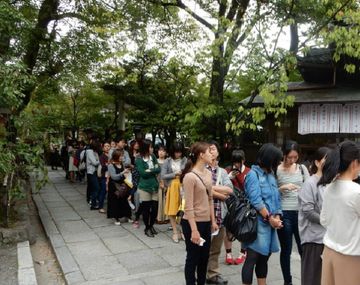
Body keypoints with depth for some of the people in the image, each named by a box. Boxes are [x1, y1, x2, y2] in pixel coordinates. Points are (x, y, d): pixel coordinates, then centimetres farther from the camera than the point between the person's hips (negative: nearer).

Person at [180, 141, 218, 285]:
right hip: (192, 223, -8)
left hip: (206, 222, 8)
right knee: (193, 258, 8)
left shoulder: (208, 173, 5)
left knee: (204, 257, 19)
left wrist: (213, 221, 13)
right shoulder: (190, 177, -20)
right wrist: (194, 230, -19)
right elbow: (189, 207, -19)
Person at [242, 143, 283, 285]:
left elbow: (276, 198, 12)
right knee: (252, 259, -3)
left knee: (264, 258, 15)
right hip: (258, 223, -8)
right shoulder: (253, 174, -10)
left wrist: (277, 217, -2)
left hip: (270, 223, 8)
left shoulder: (270, 175, 14)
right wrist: (270, 218, -13)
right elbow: (256, 200, -16)